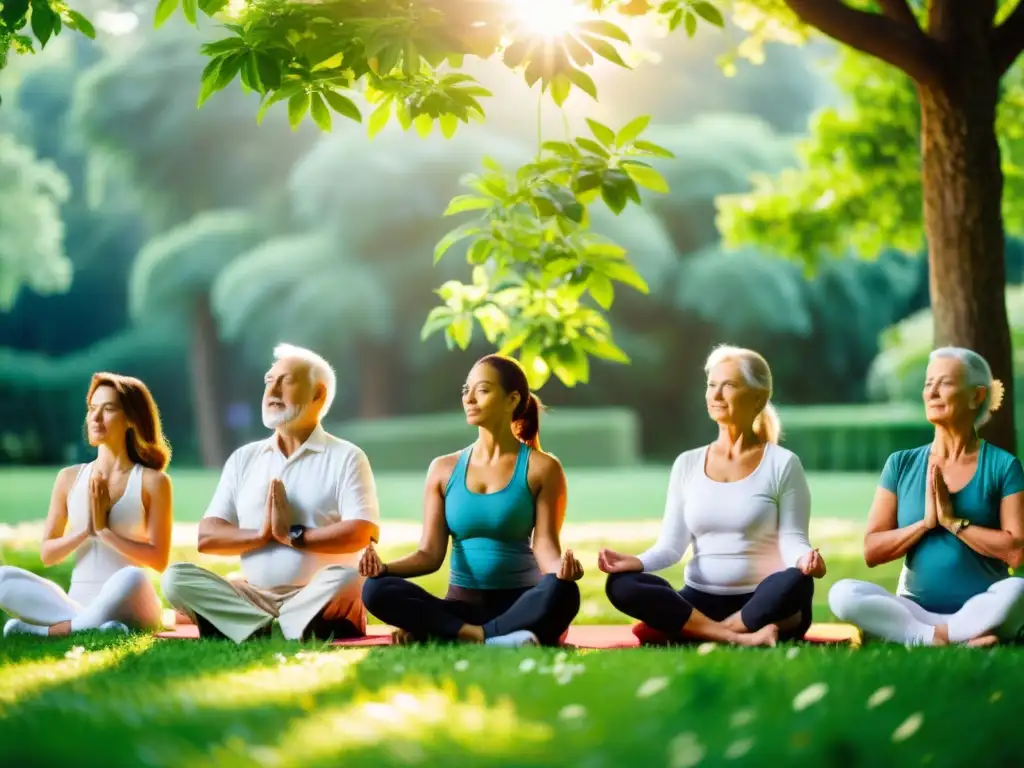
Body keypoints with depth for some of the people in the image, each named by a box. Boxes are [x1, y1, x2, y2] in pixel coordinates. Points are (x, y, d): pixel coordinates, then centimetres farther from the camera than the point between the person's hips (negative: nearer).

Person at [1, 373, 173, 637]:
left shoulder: (152, 481, 1)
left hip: (128, 608, -4)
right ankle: (92, 625, -33)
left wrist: (104, 530, -11)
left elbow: (159, 560, -5)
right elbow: (47, 554, 10)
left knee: (131, 578, -39)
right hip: (77, 602, 4)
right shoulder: (69, 478, 12)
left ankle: (51, 630, -27)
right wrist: (85, 530, -7)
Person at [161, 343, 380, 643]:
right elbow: (207, 537, 6)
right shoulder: (244, 459, 15)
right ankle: (291, 632, -26)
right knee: (176, 577, -18)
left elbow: (362, 534, -14)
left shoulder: (345, 457, 2)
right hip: (253, 596, 4)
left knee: (345, 581, -36)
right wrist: (261, 534, -10)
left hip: (315, 597, -4)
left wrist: (293, 535, -11)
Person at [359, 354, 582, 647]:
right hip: (461, 605, 2)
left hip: (520, 606, -2)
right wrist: (385, 567, -15)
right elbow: (430, 554, 5)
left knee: (562, 592, -37)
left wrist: (561, 566, -31)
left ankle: (435, 633, -33)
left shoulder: (541, 468, 1)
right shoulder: (444, 469, 9)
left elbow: (545, 548, -7)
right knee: (376, 590, -24)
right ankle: (487, 638, -32)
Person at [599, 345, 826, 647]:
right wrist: (637, 562, -15)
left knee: (796, 583, -37)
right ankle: (742, 638, -34)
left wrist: (804, 558, -31)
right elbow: (672, 544, 6)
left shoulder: (782, 464, 0)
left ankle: (690, 631, -27)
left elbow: (792, 540, -7)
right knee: (621, 585, -25)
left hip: (763, 603, -3)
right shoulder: (687, 464, 9)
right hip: (700, 602, 3)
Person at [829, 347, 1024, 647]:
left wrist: (953, 521, -10)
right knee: (842, 593, -26)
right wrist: (925, 523, -9)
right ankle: (961, 637, -31)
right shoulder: (902, 465, 10)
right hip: (915, 608, 3)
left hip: (982, 611, -3)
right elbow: (872, 551, 3)